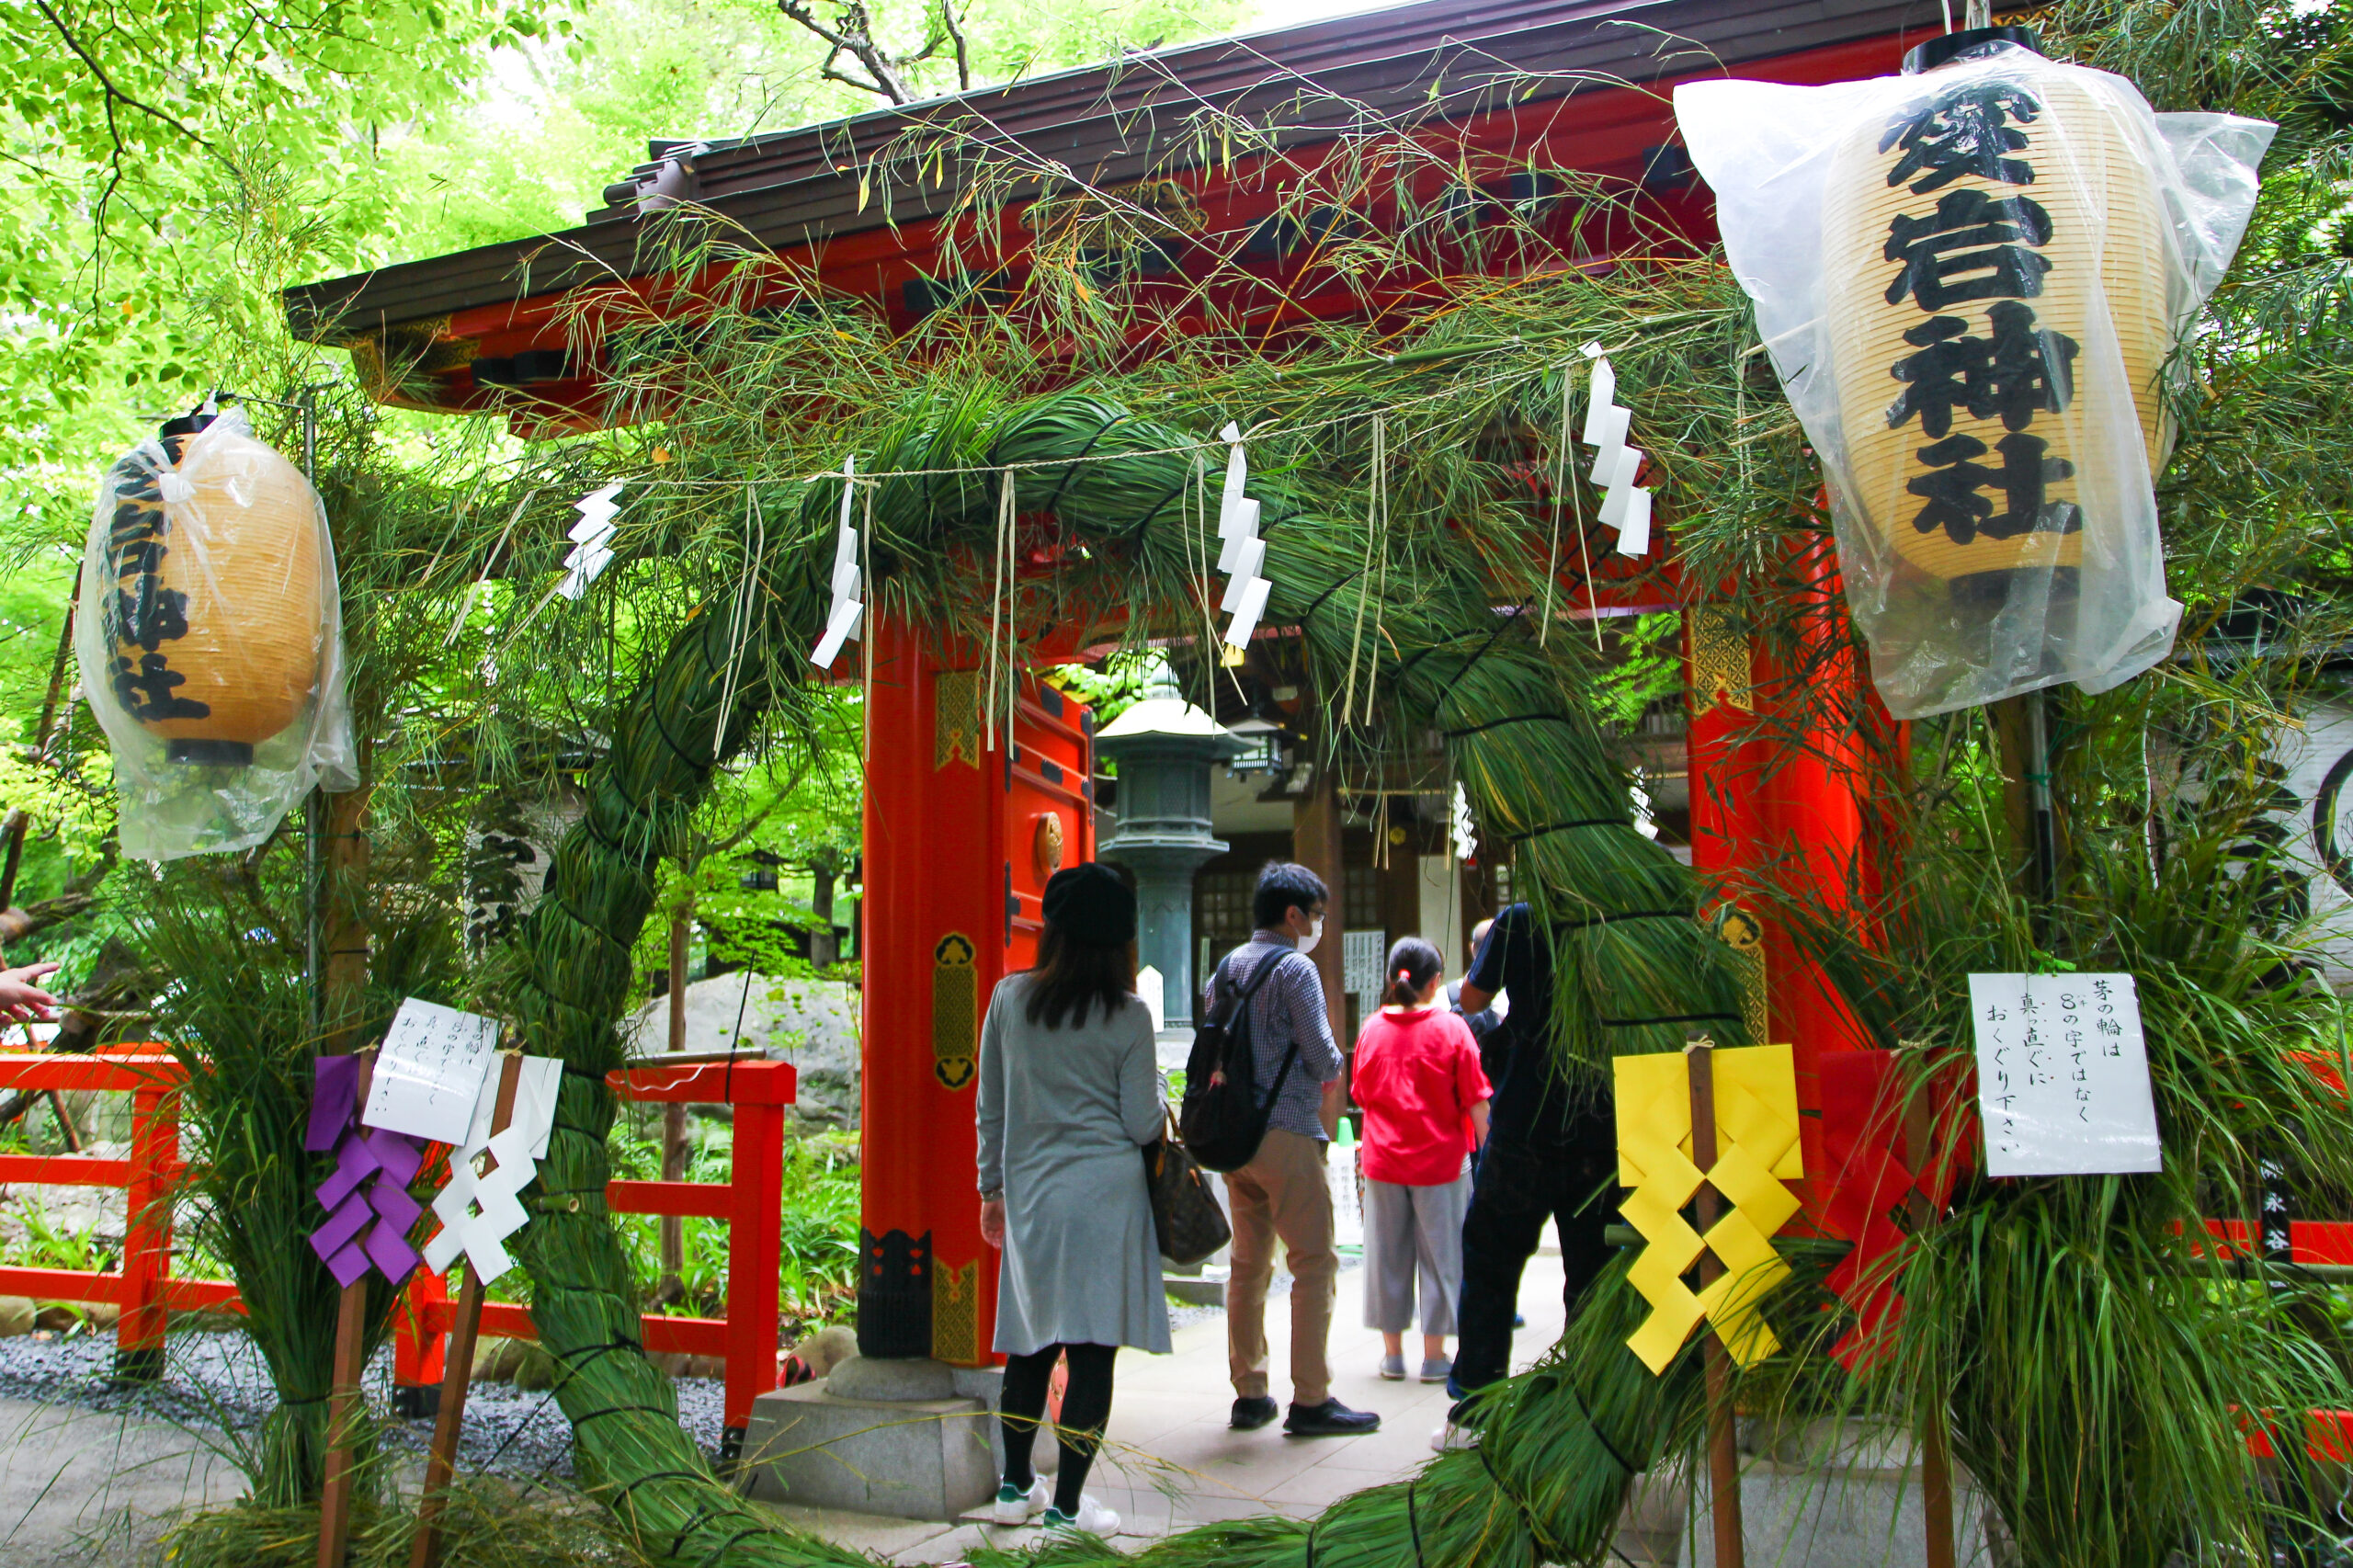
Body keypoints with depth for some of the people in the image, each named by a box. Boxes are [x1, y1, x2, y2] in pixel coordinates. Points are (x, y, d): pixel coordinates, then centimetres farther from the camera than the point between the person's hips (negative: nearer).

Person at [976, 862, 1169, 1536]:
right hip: (1106, 1190, -3)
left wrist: (992, 1186, 18)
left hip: (1031, 1193, 4)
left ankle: (1016, 1487, 28)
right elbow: (1143, 1124, -3)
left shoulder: (1009, 999, 1)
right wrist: (1155, 1092, 17)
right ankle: (1067, 1505, 6)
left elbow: (990, 1106, 8)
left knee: (1031, 1343, 16)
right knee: (1093, 1350, 2)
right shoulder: (1127, 1015, -5)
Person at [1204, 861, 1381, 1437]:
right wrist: (1329, 1110, 6)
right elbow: (1324, 1056, -12)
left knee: (1248, 1265, 12)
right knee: (1315, 1263, -2)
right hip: (1286, 1131, -8)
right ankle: (1310, 1400, -1)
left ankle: (1249, 1394, 17)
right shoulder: (1294, 968, -8)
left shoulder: (1225, 968, 14)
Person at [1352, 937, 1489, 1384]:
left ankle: (1392, 1353, 19)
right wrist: (1487, 1148, 4)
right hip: (1440, 1159, -3)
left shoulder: (1371, 1028, 0)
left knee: (1387, 1255, 11)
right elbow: (1475, 1100, -9)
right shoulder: (1451, 1028, -10)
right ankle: (1434, 1356, 13)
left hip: (1382, 1160, 3)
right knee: (1440, 1256, 8)